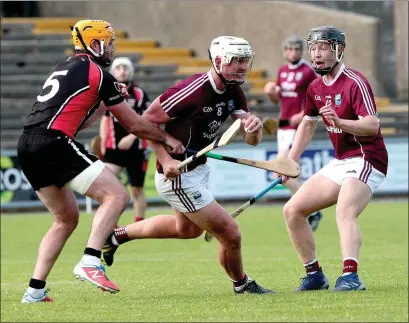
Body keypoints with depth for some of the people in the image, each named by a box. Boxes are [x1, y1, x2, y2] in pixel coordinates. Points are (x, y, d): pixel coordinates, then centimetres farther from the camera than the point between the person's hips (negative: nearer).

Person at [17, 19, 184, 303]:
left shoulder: (64, 69, 24)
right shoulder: (98, 74, 0)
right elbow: (134, 124, 5)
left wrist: (106, 104, 29)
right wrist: (167, 139, 19)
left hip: (27, 148, 9)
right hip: (54, 144, -9)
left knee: (67, 218, 20)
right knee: (117, 195, -11)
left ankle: (35, 290, 14)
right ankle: (90, 262, -26)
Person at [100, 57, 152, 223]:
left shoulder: (139, 94, -4)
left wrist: (131, 137, -23)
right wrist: (102, 145, 11)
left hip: (136, 148, -2)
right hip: (114, 147, 2)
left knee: (137, 190, 7)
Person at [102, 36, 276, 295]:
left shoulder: (234, 93, -2)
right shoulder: (194, 90, -27)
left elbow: (252, 140, -5)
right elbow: (148, 120, -21)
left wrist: (253, 128, -29)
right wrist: (165, 160, -30)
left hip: (198, 169, 10)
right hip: (178, 176, -10)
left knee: (187, 229, 33)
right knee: (230, 235, -6)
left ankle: (117, 236, 43)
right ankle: (242, 285, 21)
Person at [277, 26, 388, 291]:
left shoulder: (354, 82, -15)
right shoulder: (316, 88, 11)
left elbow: (372, 125, -27)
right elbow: (308, 125, 27)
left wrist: (340, 123, -43)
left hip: (366, 160, -9)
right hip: (339, 163, 9)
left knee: (344, 212, -33)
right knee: (293, 210, 4)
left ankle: (350, 276, -49)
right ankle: (315, 275, 11)